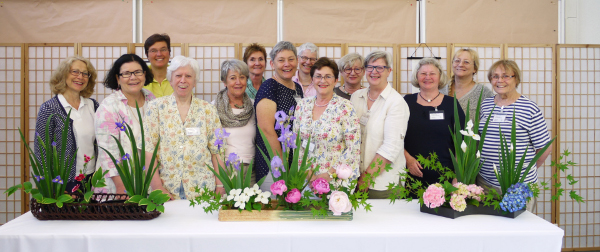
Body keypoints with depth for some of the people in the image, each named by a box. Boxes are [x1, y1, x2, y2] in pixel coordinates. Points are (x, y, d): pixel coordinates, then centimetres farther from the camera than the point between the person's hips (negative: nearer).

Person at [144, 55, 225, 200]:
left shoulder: (208, 110, 7)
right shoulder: (156, 107, 4)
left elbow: (217, 151, 6)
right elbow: (148, 150, -2)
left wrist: (220, 185, -3)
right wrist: (157, 187, -10)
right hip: (167, 189, -1)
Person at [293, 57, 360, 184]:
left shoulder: (345, 107, -8)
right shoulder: (302, 106, 5)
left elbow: (354, 148, -11)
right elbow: (296, 143, 8)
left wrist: (330, 174, -15)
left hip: (336, 179, -3)